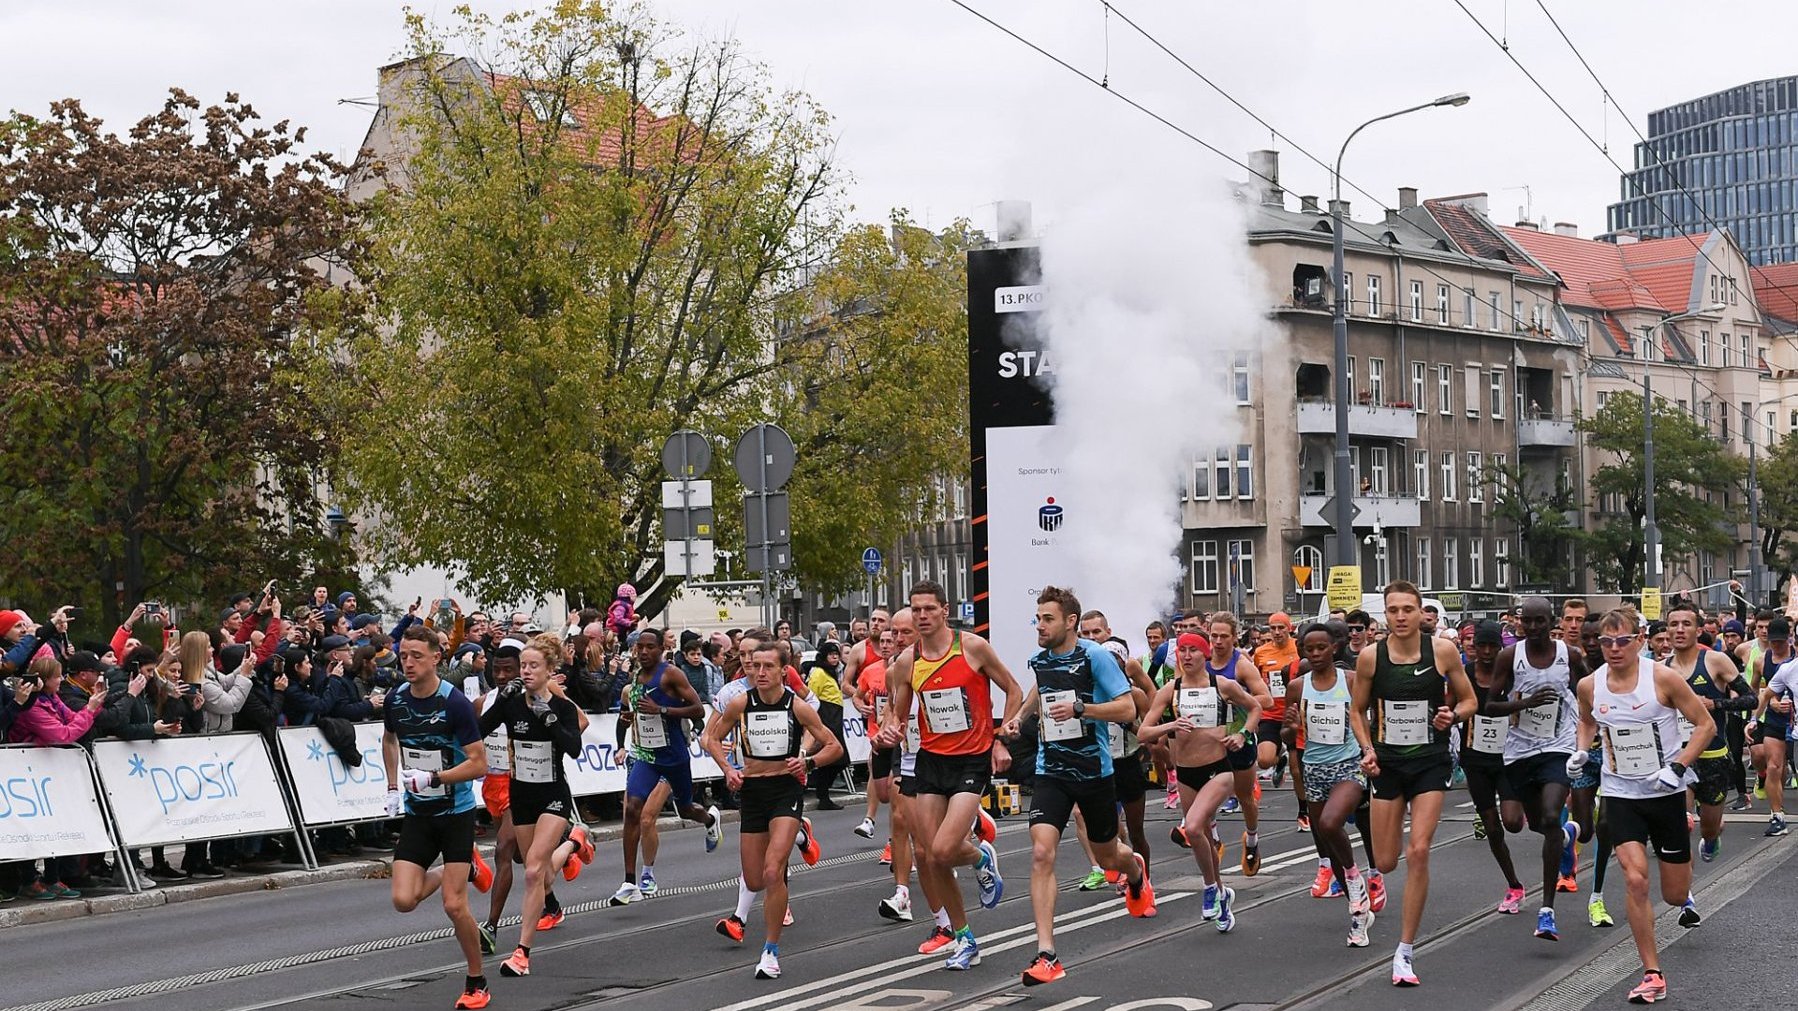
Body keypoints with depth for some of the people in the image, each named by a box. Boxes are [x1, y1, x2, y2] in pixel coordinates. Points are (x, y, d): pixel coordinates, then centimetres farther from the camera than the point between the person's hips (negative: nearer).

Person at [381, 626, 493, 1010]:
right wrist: (394, 786, 15)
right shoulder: (396, 701, -1)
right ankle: (465, 868, 23)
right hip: (417, 813, 5)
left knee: (454, 906, -8)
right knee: (403, 900, -7)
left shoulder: (455, 702, -18)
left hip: (456, 812, -5)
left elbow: (479, 764, -17)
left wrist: (433, 778, -26)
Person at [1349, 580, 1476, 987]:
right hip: (1388, 762, 2)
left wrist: (1452, 715, -16)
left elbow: (1469, 700, 5)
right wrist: (1368, 750, -6)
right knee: (1385, 862, 4)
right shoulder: (1370, 657, -5)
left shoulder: (1442, 650, -7)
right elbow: (1358, 710, 8)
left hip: (1431, 761, -1)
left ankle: (1404, 953, -5)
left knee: (1418, 852, -14)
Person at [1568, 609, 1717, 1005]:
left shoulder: (1663, 678, -15)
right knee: (1636, 881, -17)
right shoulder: (1590, 686, -5)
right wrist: (1581, 750, -1)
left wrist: (1677, 767, -18)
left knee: (1674, 894, 9)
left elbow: (1706, 724, -8)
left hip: (1666, 793, -1)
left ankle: (1686, 896, 51)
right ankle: (1652, 975, -6)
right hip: (1621, 794, 1)